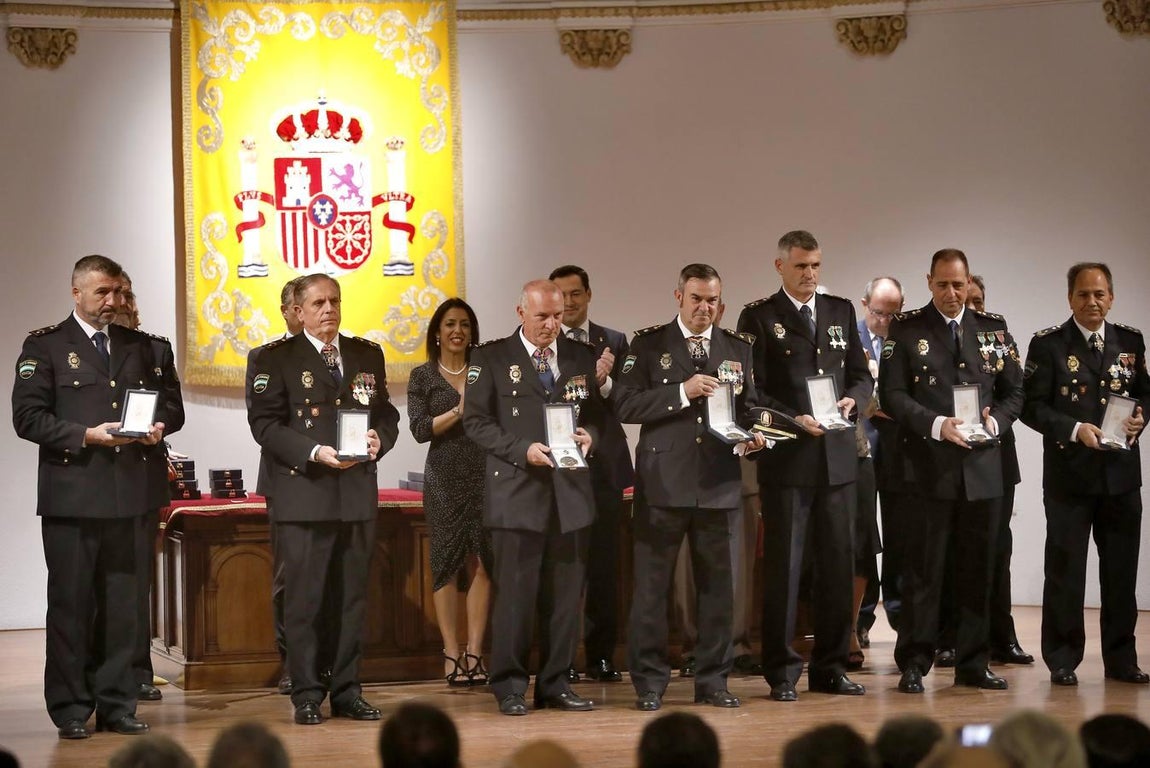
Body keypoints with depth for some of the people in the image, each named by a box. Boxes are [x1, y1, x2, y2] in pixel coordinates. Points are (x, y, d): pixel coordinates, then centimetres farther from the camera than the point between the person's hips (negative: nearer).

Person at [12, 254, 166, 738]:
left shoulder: (138, 346, 16)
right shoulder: (45, 346, 2)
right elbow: (28, 417, -6)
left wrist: (155, 428, 0)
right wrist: (86, 435, -15)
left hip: (129, 497, 4)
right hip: (72, 495, -4)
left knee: (122, 604, 6)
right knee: (71, 604, 0)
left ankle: (116, 705, 13)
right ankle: (71, 711, 5)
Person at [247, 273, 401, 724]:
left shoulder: (368, 355, 14)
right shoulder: (277, 359, 1)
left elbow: (386, 413, 16)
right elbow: (264, 422, -6)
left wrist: (379, 439, -7)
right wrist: (314, 453, -17)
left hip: (358, 493, 4)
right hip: (303, 494, -4)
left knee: (351, 598, 8)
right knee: (304, 598, -3)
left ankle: (347, 692, 15)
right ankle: (306, 696, 3)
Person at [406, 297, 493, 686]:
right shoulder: (423, 377, 6)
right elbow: (420, 429, -4)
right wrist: (459, 411, -11)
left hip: (484, 477, 1)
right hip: (444, 479, -1)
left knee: (483, 564, -3)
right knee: (446, 563, -1)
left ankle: (474, 653, 1)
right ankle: (451, 654, 3)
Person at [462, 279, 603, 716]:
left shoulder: (581, 357, 13)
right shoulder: (491, 359, 2)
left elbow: (596, 413, 18)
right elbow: (476, 422, -2)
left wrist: (588, 434, -5)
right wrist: (522, 449, -14)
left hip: (569, 491, 4)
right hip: (517, 491, -4)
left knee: (565, 593, 6)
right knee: (515, 590, -4)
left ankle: (555, 683, 15)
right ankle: (510, 687, 5)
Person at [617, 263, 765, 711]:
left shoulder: (738, 348, 13)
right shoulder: (649, 344, 4)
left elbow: (750, 408, 16)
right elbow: (625, 405, -6)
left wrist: (750, 438, -5)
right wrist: (682, 392, -15)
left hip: (719, 483, 3)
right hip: (664, 483, -3)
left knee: (717, 584, 5)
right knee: (651, 585, -1)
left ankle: (713, 680, 14)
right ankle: (649, 683, 7)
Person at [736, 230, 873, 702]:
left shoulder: (841, 312, 14)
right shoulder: (759, 318, 1)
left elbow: (862, 375, 16)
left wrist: (851, 399, -5)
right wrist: (793, 420, -16)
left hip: (838, 455, 4)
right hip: (786, 456, -4)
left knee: (838, 562, 6)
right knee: (783, 565, -2)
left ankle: (830, 667, 14)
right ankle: (782, 673, 4)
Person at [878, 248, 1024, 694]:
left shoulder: (993, 328, 11)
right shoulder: (906, 329, 2)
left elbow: (1014, 391, 13)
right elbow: (892, 394, -4)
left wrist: (995, 421, -7)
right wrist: (936, 425, -17)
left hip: (983, 467, 3)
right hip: (930, 467, -3)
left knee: (977, 570, 8)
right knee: (924, 569, -2)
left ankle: (973, 663, 16)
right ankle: (913, 664, 5)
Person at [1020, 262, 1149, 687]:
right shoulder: (1049, 345, -4)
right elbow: (1032, 407, -7)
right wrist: (1074, 430, -19)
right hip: (1070, 472, -3)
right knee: (1065, 569, 2)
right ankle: (1063, 660, 10)